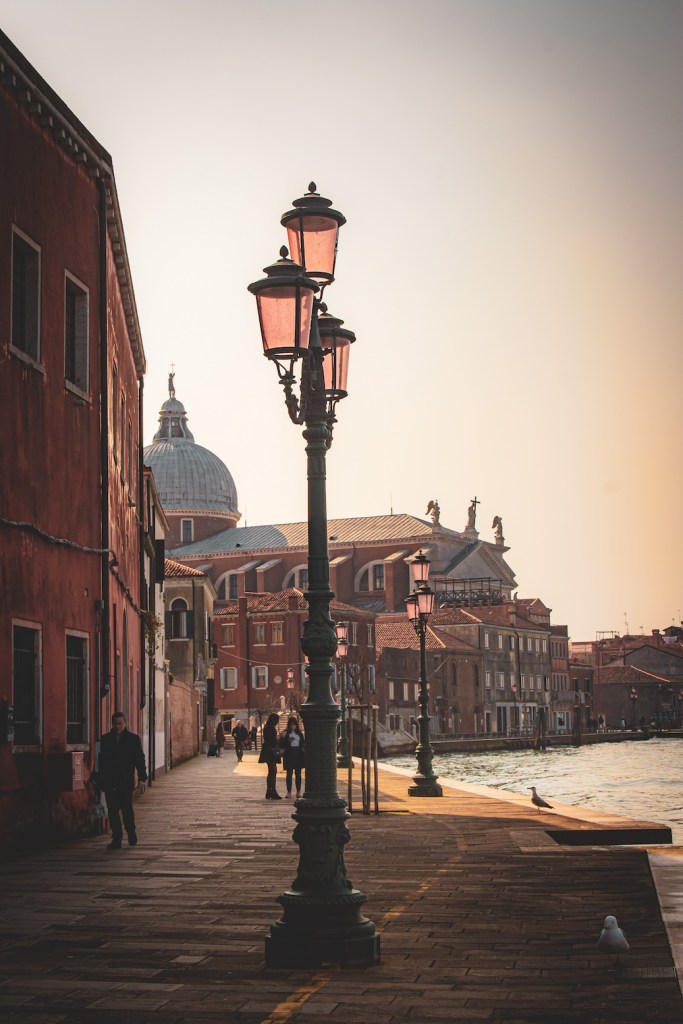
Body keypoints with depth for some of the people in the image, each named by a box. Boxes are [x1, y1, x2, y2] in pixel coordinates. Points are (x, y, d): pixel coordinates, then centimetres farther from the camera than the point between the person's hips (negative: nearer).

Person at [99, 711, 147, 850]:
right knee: (112, 811, 1)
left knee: (126, 808, -6)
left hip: (125, 781, -3)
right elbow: (101, 759, 12)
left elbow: (140, 760, 3)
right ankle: (116, 839, 7)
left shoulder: (133, 739, 3)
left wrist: (142, 779, -3)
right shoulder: (106, 739, 10)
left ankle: (131, 834, 17)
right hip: (109, 781, 3)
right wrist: (99, 777, 8)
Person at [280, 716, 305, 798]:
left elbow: (302, 743, 17)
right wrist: (283, 738, -18)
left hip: (298, 754, 3)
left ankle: (298, 791, 10)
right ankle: (289, 791, 1)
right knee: (289, 773, -2)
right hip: (289, 754, -3)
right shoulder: (286, 733, 0)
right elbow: (282, 745, -4)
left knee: (298, 773, 5)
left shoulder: (299, 733, 11)